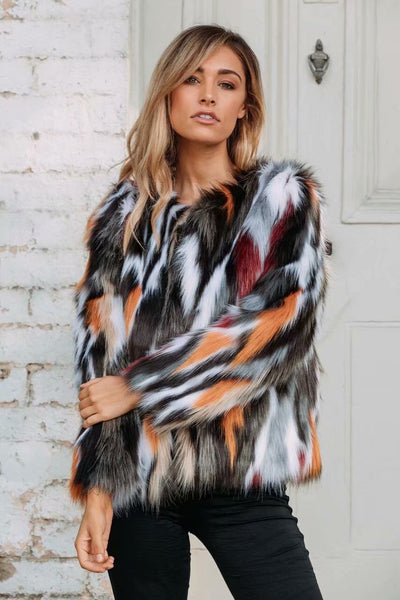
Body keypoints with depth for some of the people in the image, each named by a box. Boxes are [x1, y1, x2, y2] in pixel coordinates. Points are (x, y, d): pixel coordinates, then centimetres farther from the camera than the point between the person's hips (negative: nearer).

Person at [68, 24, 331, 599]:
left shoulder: (283, 194, 2)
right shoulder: (124, 213, 9)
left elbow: (281, 321, -11)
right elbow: (97, 353, 5)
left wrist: (141, 385, -10)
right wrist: (96, 489, -3)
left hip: (238, 473, -2)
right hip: (135, 473, 2)